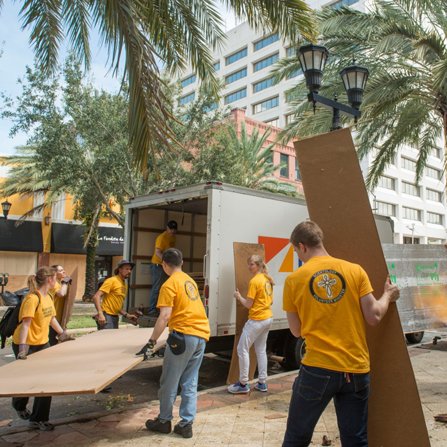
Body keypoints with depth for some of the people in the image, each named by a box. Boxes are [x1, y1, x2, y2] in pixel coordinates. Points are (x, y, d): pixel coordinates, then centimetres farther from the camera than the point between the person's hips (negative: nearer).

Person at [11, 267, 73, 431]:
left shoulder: (48, 297, 4)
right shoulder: (32, 299, -23)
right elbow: (25, 324, -29)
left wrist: (63, 335, 20)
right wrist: (22, 348, -35)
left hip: (42, 343, 8)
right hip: (26, 345, -8)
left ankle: (39, 419, 17)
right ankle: (19, 405, 36)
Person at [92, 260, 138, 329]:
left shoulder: (125, 285, 15)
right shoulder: (112, 281, -8)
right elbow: (96, 297, -16)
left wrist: (127, 315, 10)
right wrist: (100, 314, -27)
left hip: (115, 318, 8)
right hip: (106, 317, -8)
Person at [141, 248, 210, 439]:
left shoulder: (169, 285, -8)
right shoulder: (190, 280, 16)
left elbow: (164, 317, -18)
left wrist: (152, 340, -15)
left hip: (183, 335, -7)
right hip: (202, 335, 7)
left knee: (169, 382, 9)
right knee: (190, 382, 13)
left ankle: (164, 421, 22)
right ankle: (186, 424, 16)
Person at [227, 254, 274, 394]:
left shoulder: (254, 281, -16)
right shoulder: (267, 279, 9)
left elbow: (248, 304, -14)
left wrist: (238, 296, 1)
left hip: (257, 319, -9)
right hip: (268, 318, 9)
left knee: (242, 349, -1)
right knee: (261, 350, 16)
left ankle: (243, 384, 2)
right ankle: (262, 383, 21)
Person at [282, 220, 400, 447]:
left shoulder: (294, 279, -3)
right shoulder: (355, 270, -1)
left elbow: (296, 331, 4)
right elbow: (373, 317, -2)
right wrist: (387, 295, 16)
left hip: (317, 369, -2)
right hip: (356, 369, 2)